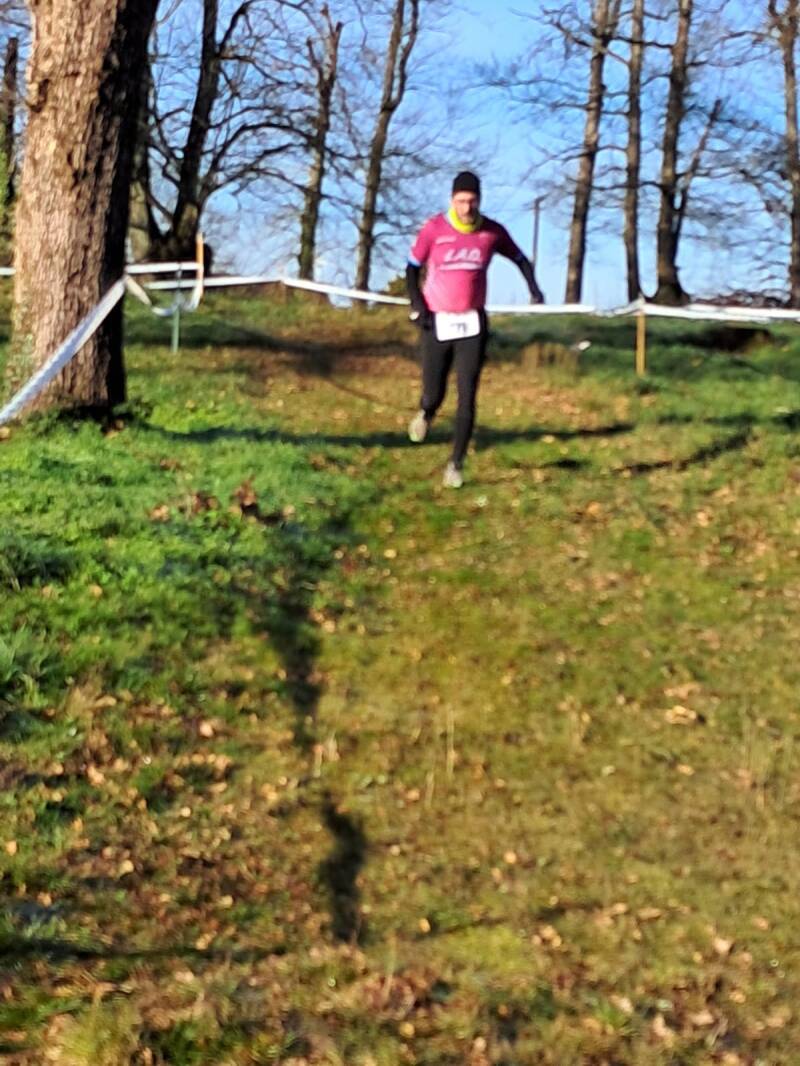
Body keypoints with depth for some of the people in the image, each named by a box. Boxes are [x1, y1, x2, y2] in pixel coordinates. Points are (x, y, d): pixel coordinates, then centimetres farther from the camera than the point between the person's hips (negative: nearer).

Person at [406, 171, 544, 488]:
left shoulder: (492, 231, 0)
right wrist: (417, 305, -9)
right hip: (437, 322, -1)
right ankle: (425, 414, 40)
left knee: (467, 399, -5)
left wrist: (533, 287, -3)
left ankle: (456, 464, 6)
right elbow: (412, 268, 4)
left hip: (473, 324, 1)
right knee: (434, 396, 1)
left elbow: (520, 259, 15)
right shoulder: (434, 228, -6)